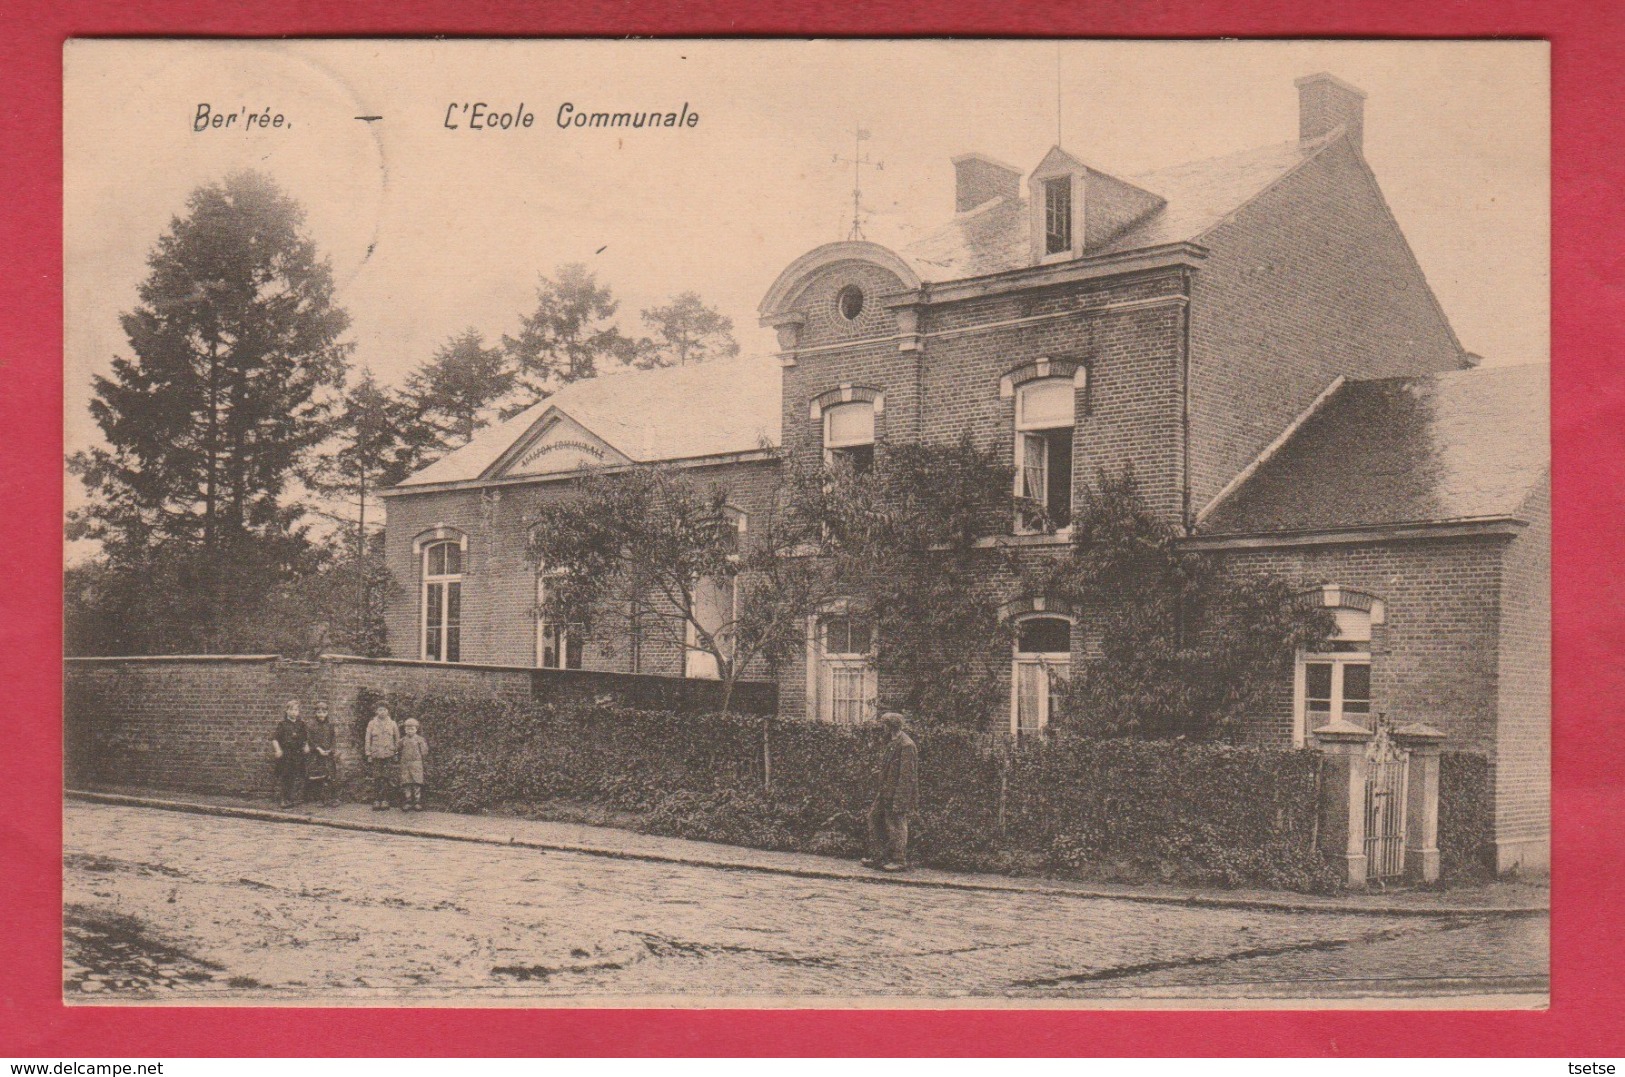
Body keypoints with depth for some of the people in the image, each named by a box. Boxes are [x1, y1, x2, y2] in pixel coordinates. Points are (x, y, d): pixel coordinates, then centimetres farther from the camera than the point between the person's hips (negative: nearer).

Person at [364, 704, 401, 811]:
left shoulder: (392, 724, 7)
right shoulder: (371, 724, 6)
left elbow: (397, 740, 11)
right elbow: (368, 740, 7)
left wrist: (397, 754, 6)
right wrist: (368, 755, 1)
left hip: (389, 755, 0)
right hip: (376, 756, 0)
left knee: (388, 779, -3)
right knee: (377, 779, 0)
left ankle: (385, 801, 3)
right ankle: (376, 802, 5)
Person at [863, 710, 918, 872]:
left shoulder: (906, 745, -19)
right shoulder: (893, 743, 11)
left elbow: (907, 775, -21)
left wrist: (899, 801, -22)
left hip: (898, 793, -10)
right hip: (886, 791, 10)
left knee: (896, 825, -1)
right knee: (874, 817, 13)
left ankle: (899, 861, 11)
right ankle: (877, 856, 21)